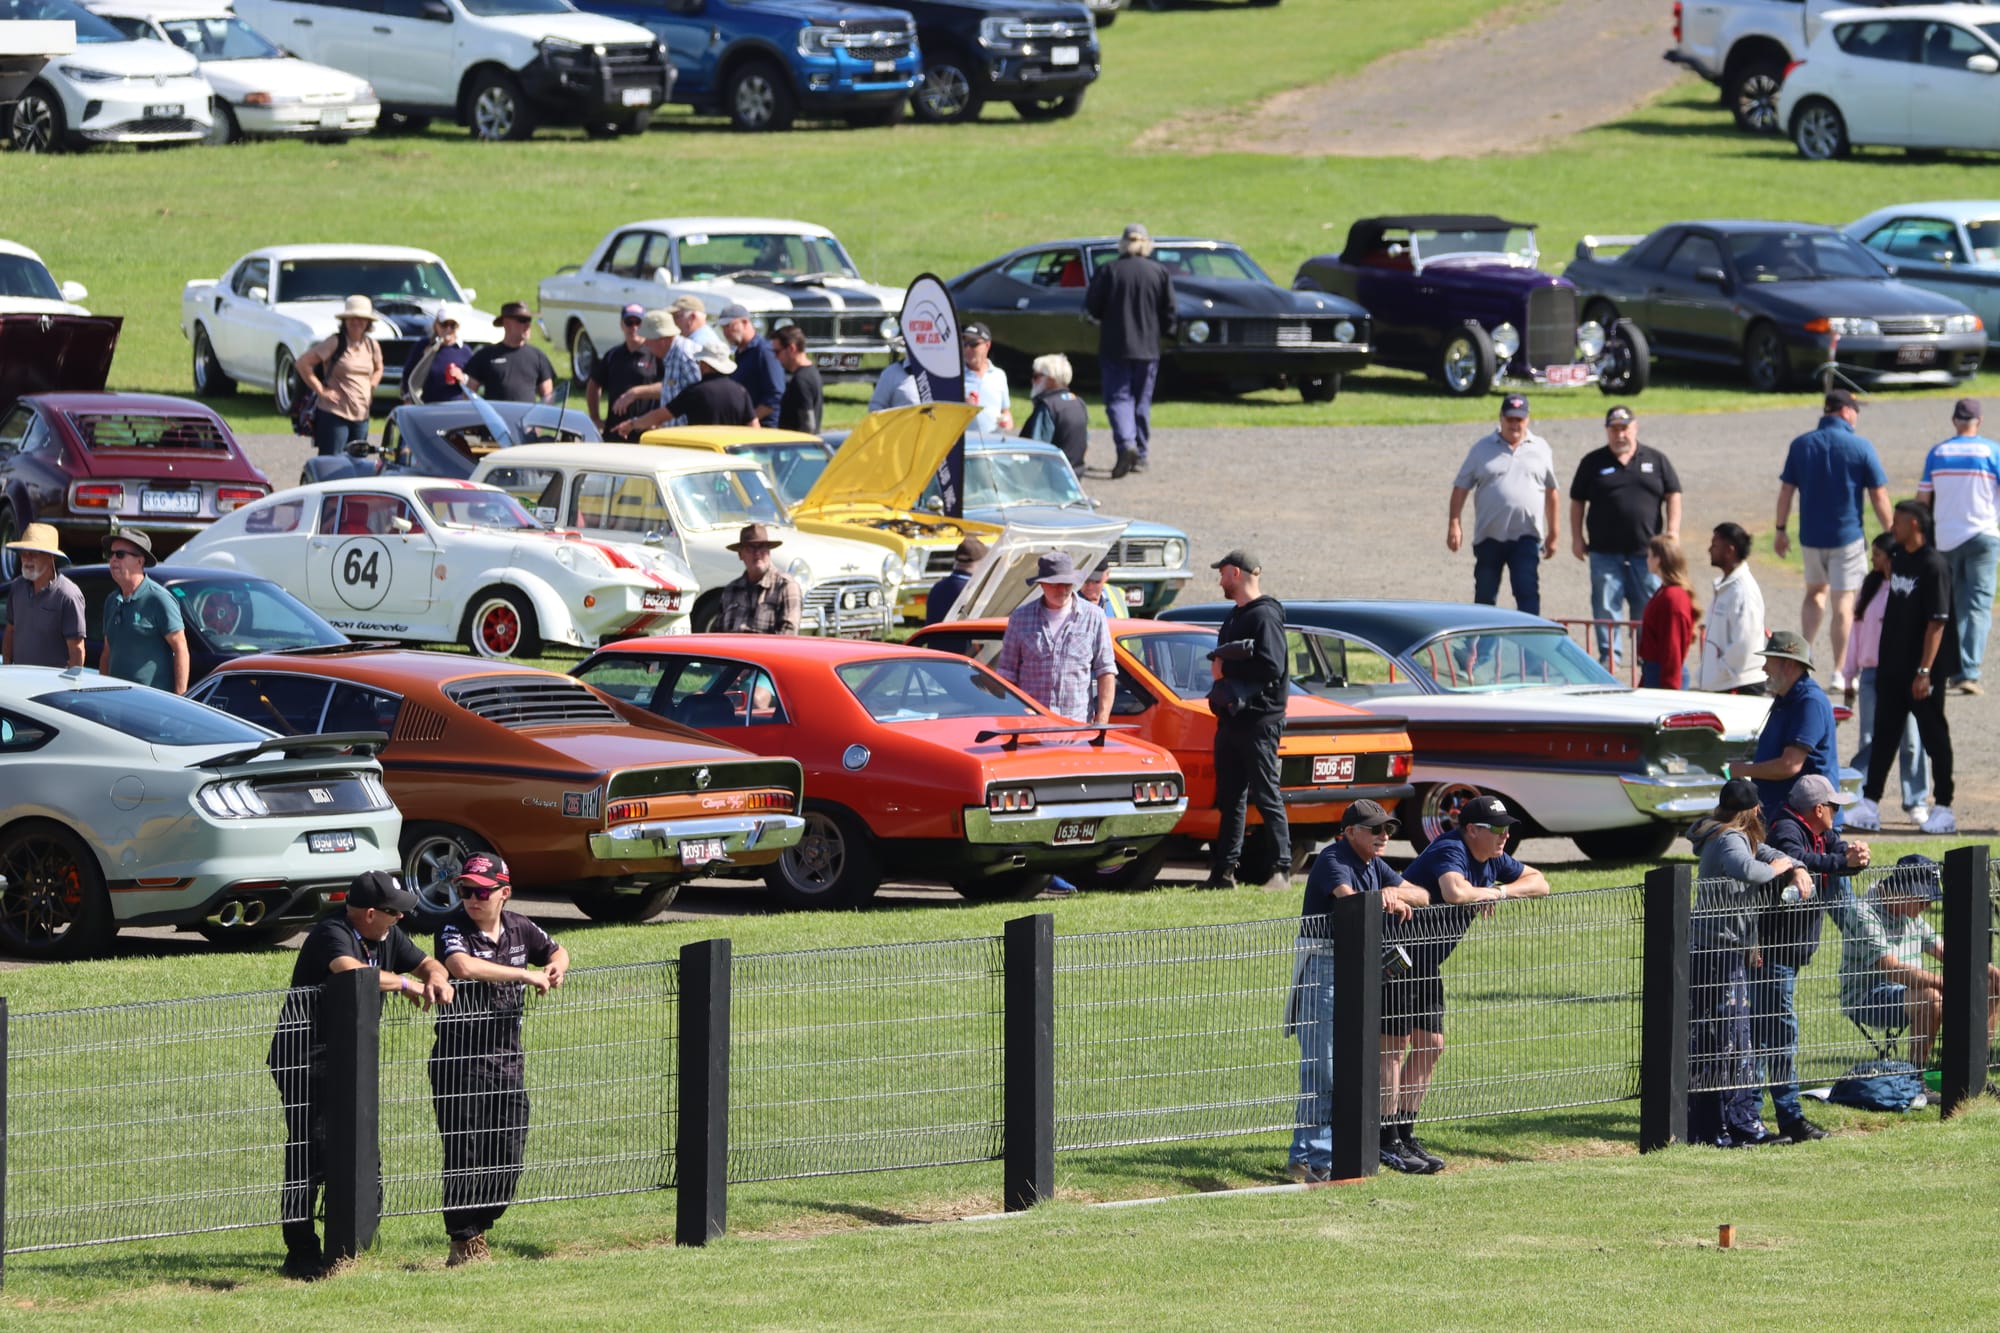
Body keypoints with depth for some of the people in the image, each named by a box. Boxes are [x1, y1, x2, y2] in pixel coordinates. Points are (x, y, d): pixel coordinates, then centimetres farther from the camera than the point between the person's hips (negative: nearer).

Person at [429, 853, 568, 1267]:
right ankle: (464, 1242, 4)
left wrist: (555, 969, 1)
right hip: (459, 1058, -5)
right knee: (466, 1153, -5)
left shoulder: (520, 929, 7)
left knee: (509, 1155, 7)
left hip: (507, 1058, 5)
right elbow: (462, 965, -32)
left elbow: (557, 952, 26)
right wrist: (526, 974, -26)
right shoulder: (454, 928, -10)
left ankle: (477, 1229, 23)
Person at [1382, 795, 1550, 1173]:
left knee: (1431, 1045, 9)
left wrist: (1500, 892, -6)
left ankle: (1405, 1135, 17)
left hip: (1426, 963, 10)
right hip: (1394, 956, -10)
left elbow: (1539, 882, 13)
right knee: (1394, 1046, -8)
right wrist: (1494, 892, -20)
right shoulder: (1451, 852, -21)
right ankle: (1386, 1142, -6)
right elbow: (1456, 893, -40)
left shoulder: (1492, 859, 7)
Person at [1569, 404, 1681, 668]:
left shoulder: (1656, 460, 9)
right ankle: (1609, 655, 5)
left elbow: (1673, 496, 9)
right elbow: (1577, 502, 9)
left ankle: (1647, 654, 16)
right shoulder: (1593, 463, 7)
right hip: (1605, 552, -1)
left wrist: (1673, 530, -2)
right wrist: (1577, 538, 3)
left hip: (1646, 550, 1)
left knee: (1648, 605, 5)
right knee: (1606, 606, -2)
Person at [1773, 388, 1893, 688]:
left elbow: (1786, 490, 3)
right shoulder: (1860, 447, -9)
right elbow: (1879, 495, -7)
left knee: (1816, 591, 24)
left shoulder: (1801, 445, 0)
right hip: (1847, 536, -3)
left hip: (1811, 536, 3)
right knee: (1843, 601, 2)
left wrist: (1781, 530, 12)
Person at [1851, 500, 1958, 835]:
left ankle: (1943, 807, 8)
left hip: (1923, 669, -8)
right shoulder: (1898, 557, 9)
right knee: (1884, 734, 9)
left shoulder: (1934, 566, -16)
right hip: (1892, 666, 8)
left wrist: (1925, 671, -22)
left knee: (1934, 736, 1)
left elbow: (1937, 622, -19)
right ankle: (1869, 804, 11)